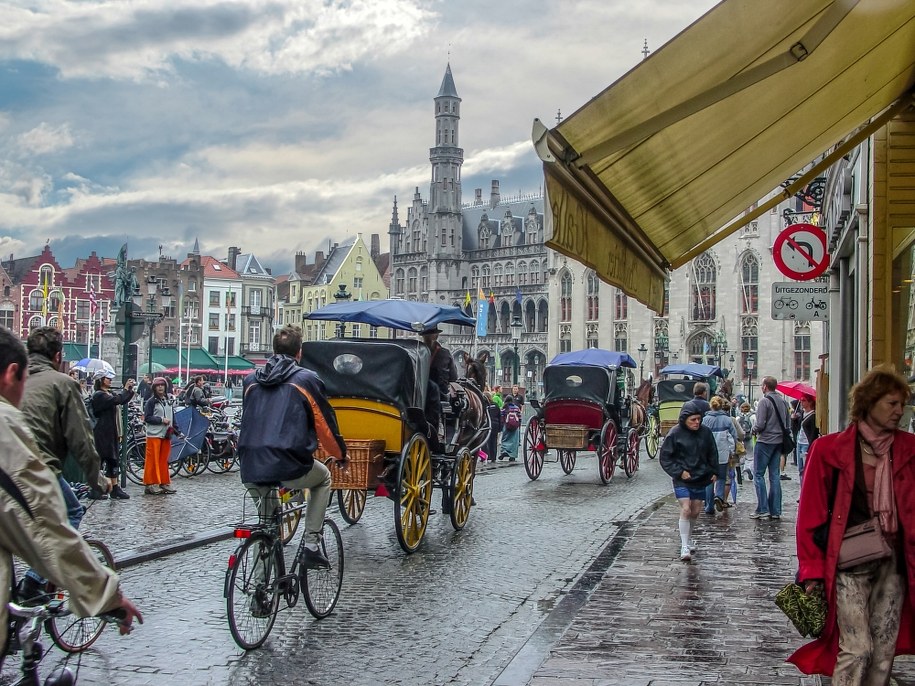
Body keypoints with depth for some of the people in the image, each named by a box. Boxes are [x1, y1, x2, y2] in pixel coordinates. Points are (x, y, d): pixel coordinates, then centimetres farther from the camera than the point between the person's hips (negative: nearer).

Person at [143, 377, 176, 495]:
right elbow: (147, 417, -10)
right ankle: (151, 484, -2)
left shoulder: (168, 402, 16)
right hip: (154, 435, -6)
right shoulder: (151, 402, -3)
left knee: (164, 460, 9)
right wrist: (161, 420, -15)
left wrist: (175, 430, 9)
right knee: (153, 460, -5)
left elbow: (172, 418, 19)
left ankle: (164, 483, 15)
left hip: (166, 435, 6)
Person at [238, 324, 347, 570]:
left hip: (250, 470, 4)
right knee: (323, 477, 29)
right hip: (289, 467, -4)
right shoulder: (307, 379, 3)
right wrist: (341, 455, 26)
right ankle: (312, 545, 19)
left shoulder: (251, 380, 16)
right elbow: (326, 424, 8)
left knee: (266, 522, 30)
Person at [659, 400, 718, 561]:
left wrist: (714, 472, 8)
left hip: (700, 478, 4)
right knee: (685, 509, -14)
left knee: (695, 511, 12)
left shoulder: (706, 432, -1)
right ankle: (685, 546, -9)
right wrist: (679, 472, -14)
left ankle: (688, 537, 35)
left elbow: (712, 454, 13)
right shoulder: (675, 433, -12)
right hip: (682, 479, -4)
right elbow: (664, 457, -7)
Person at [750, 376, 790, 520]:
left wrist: (753, 430, 3)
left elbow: (760, 424, -17)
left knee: (758, 474, 0)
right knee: (775, 476, 9)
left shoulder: (764, 401, -13)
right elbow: (787, 424, 13)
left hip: (765, 442, -7)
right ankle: (775, 511, 9)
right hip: (779, 442, 7)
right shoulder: (783, 402, 9)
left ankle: (763, 509, -6)